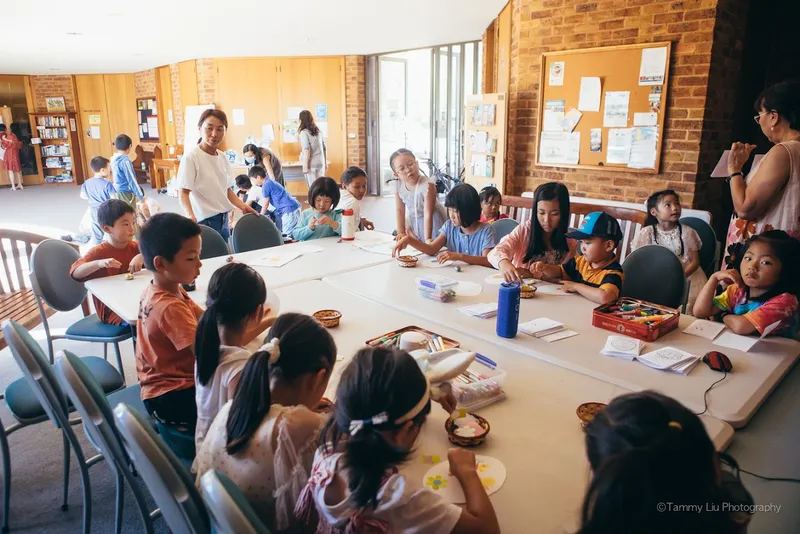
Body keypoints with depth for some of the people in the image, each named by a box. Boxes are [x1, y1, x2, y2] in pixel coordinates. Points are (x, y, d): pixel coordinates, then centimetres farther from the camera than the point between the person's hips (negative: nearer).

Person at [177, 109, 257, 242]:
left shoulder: (223, 157, 7)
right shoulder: (191, 156, -13)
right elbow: (184, 192, -16)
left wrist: (242, 206, 2)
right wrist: (190, 215, -33)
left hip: (223, 219, 7)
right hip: (204, 221, -7)